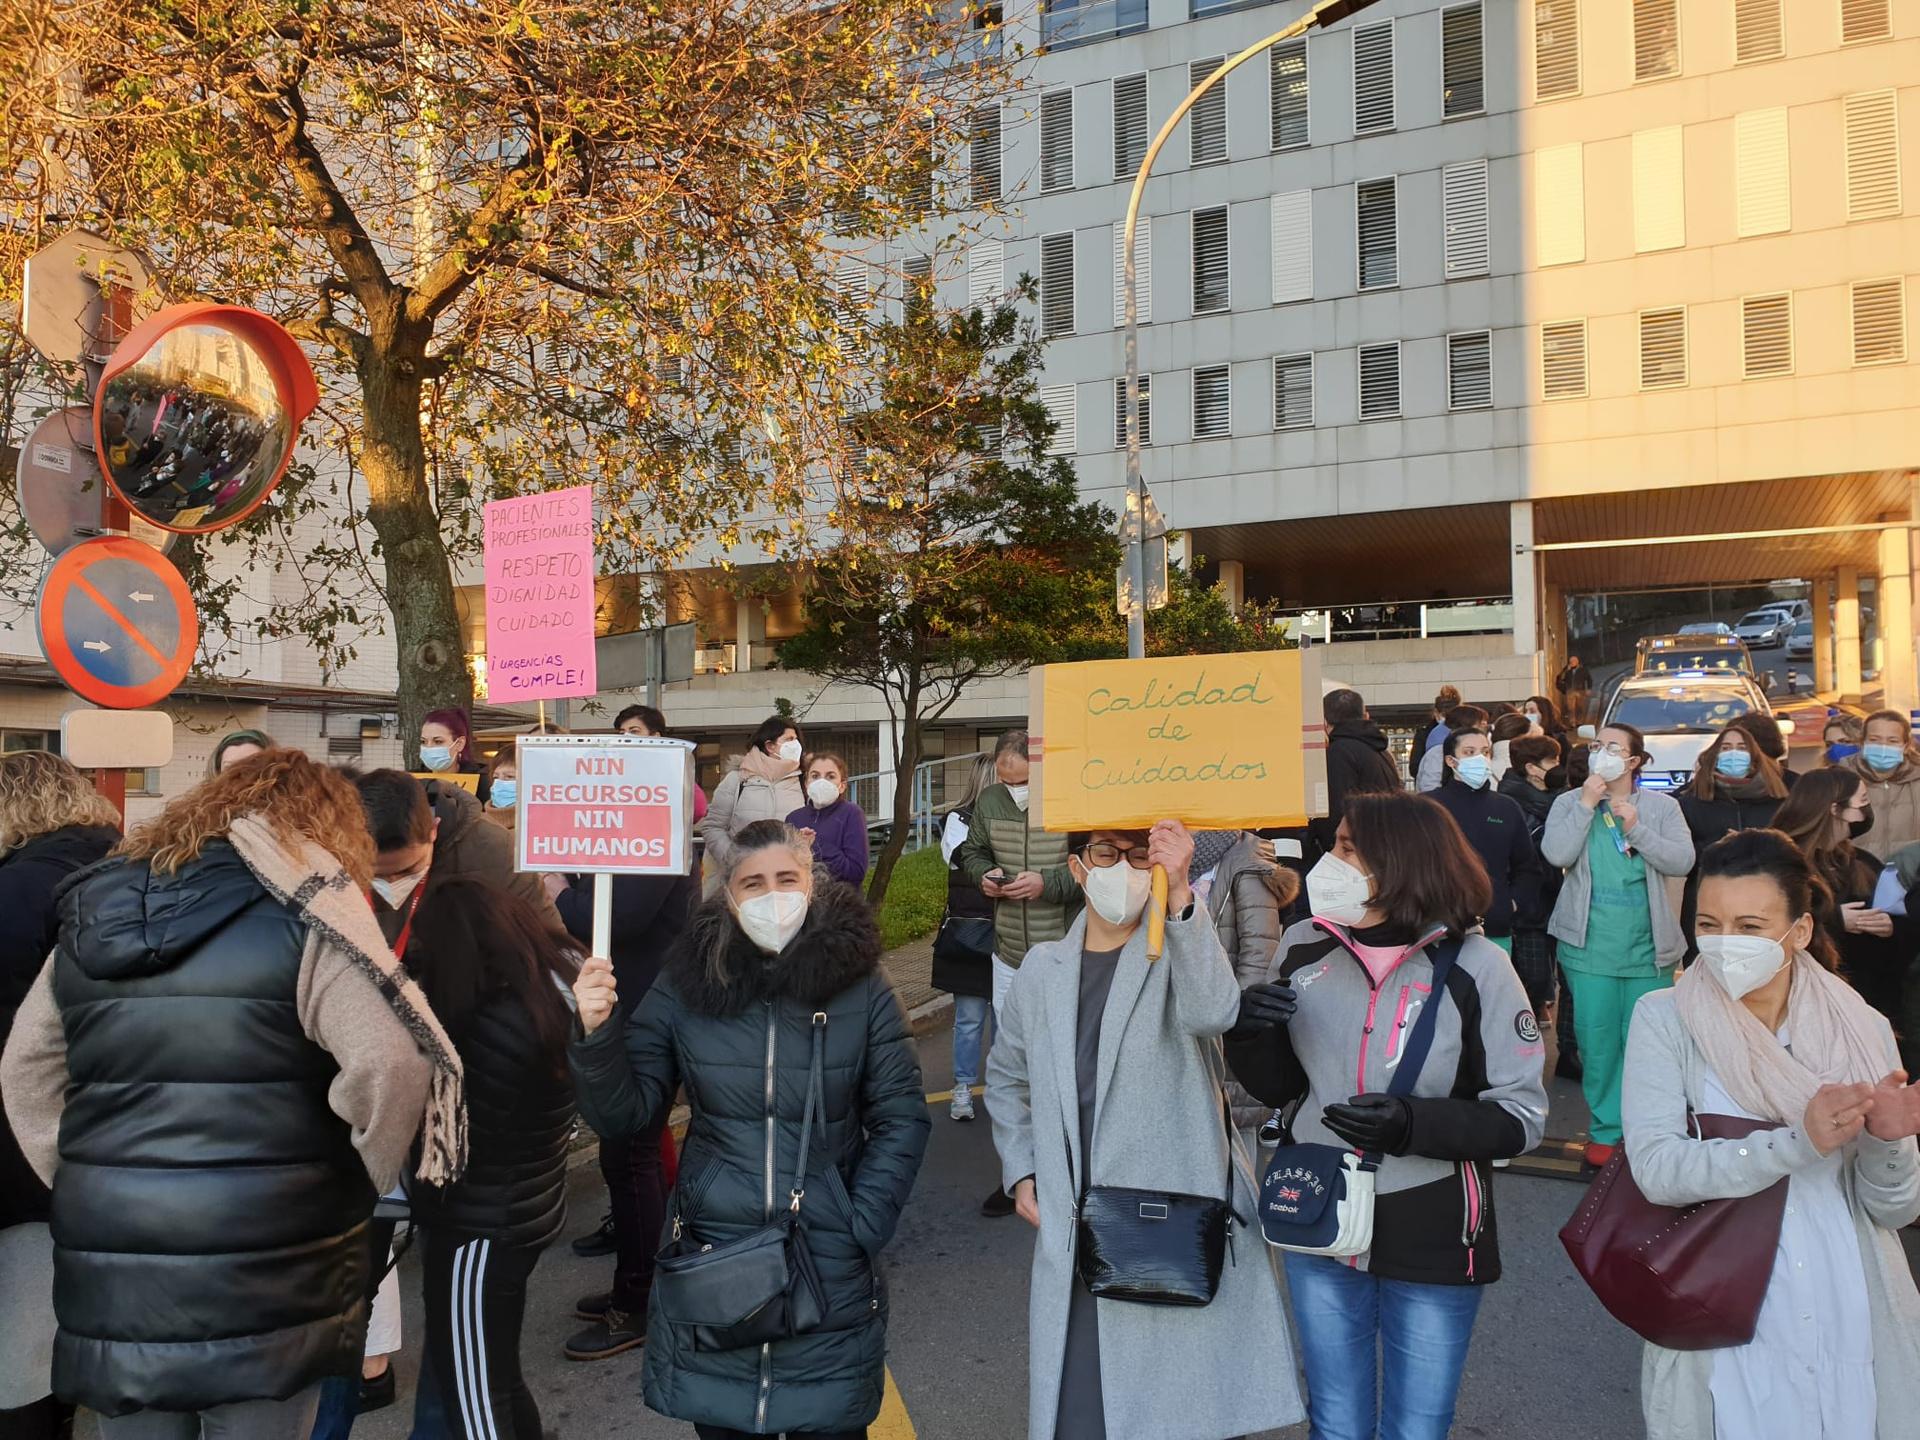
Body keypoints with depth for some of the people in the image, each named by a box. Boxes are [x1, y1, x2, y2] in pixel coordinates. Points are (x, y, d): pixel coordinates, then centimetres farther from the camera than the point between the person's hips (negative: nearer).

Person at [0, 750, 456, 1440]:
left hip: (109, 1262, 5)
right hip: (261, 1274, -5)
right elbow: (391, 1062, -21)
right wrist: (361, 1182, -5)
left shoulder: (91, 910, 10)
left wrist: (83, 1183, 17)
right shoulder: (302, 906, -10)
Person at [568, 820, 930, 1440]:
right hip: (710, 1269, 1)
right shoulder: (686, 984, -5)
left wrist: (862, 1231, -10)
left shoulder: (861, 986, -8)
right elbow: (623, 1112, -3)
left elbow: (902, 1119, -4)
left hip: (830, 1272, -1)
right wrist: (596, 1034, -19)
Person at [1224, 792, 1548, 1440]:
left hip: (1432, 1241, -3)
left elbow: (1523, 1116, -11)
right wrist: (1252, 1035, -17)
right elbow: (1279, 1086, 5)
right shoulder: (1304, 947, -5)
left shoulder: (1475, 967, -16)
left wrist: (1416, 1124, -27)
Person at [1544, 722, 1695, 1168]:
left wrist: (1636, 829, -16)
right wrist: (1586, 805, -13)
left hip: (1648, 947, 0)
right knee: (1596, 1041, 4)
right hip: (1589, 945, 0)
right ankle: (1604, 1129, 16)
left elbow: (1682, 861, -7)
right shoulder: (1570, 803, 4)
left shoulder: (1662, 807, 5)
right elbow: (1556, 854, -13)